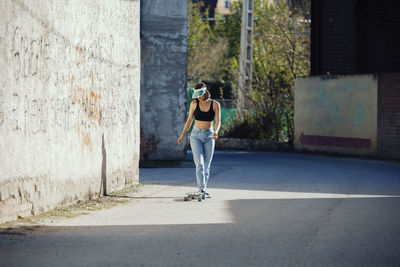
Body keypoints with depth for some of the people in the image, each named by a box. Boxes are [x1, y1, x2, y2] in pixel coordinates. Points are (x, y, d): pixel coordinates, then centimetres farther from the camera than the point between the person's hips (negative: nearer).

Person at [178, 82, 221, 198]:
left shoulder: (215, 104, -4)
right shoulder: (194, 104, -1)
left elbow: (218, 121, -9)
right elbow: (189, 119, 10)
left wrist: (216, 131, -30)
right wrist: (183, 134, 13)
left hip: (209, 136, 1)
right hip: (196, 135, -1)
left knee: (206, 165, 3)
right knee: (199, 163, -15)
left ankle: (203, 190, 9)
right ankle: (201, 188, -25)